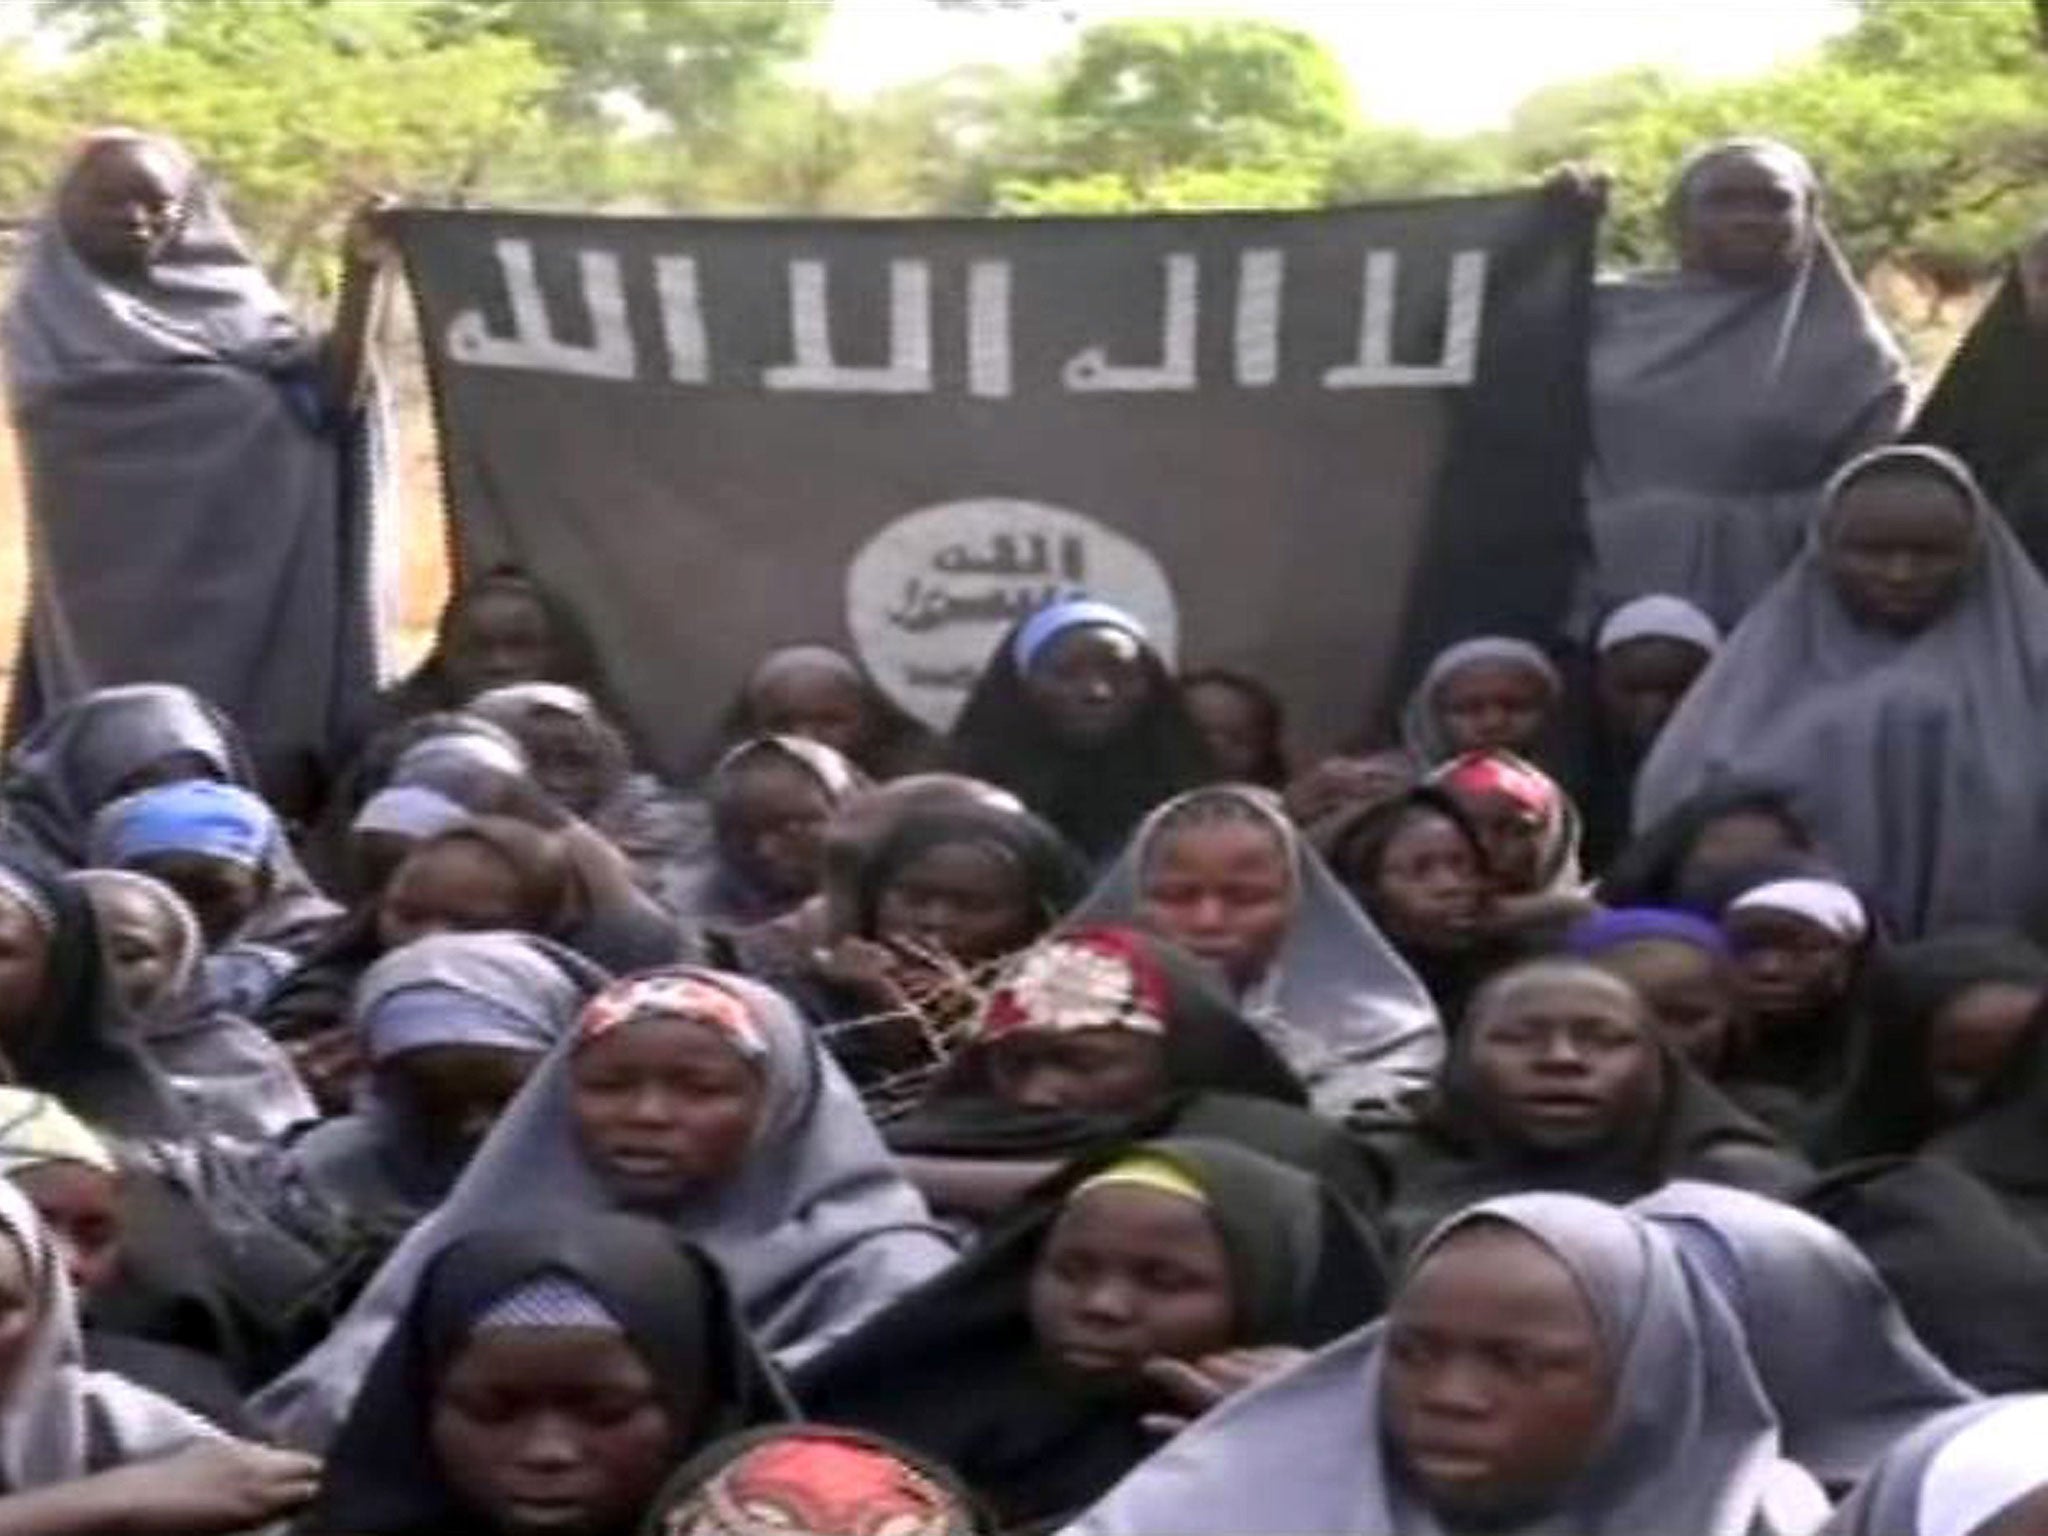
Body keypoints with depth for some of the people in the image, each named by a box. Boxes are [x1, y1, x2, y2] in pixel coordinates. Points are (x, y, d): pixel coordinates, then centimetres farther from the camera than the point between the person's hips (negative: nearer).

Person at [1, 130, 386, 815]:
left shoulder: (232, 295, 13)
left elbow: (331, 398, 1)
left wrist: (360, 276, -12)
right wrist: (241, 382, -6)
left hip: (250, 565, 3)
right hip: (123, 576, -3)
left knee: (261, 739, -2)